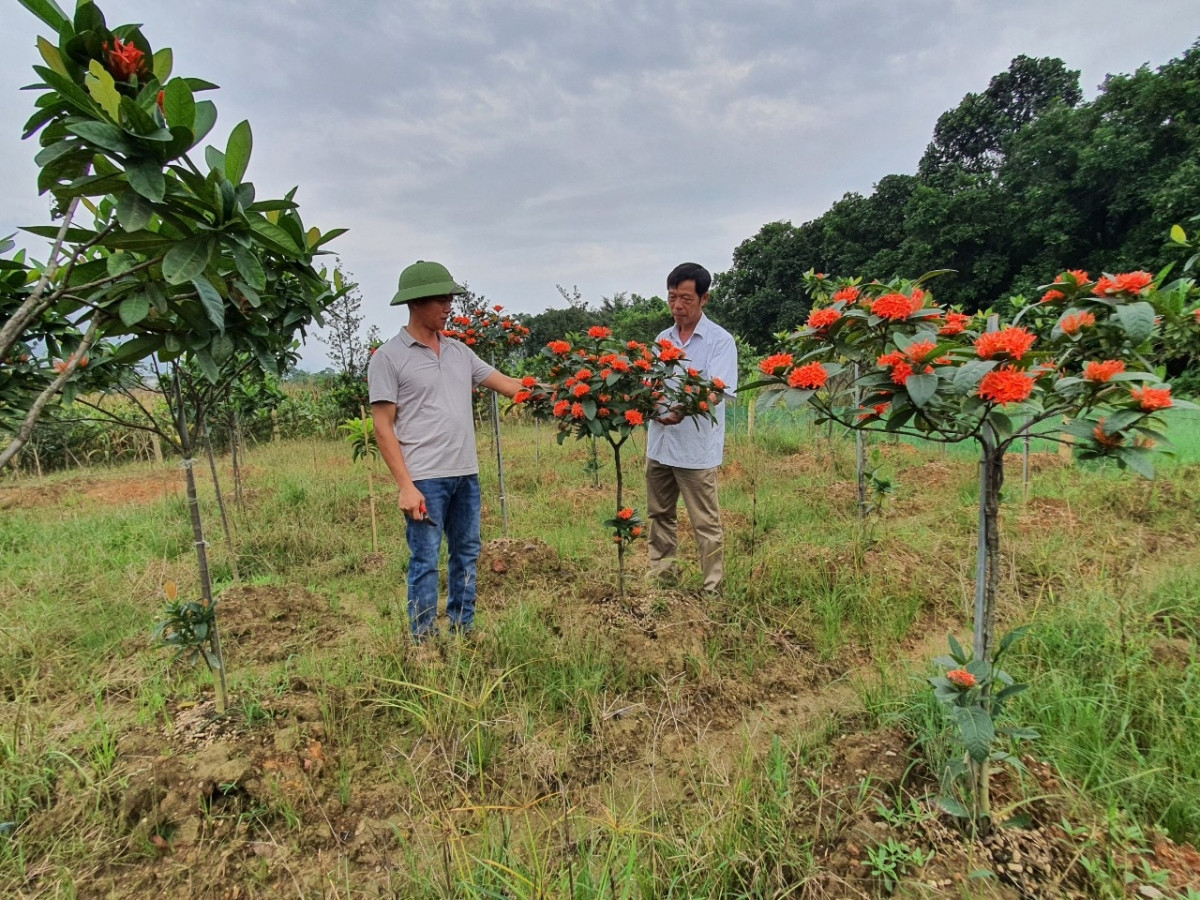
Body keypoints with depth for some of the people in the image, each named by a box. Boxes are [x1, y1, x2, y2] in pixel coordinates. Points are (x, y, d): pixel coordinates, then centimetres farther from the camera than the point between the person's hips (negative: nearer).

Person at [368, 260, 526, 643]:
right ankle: (423, 641, 16)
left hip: (466, 474, 6)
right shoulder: (388, 357, -4)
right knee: (425, 561, 2)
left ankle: (463, 632, 29)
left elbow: (507, 385, 14)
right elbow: (383, 428, -7)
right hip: (425, 479, -6)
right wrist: (405, 486, -14)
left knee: (466, 555, 14)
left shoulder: (459, 350, 12)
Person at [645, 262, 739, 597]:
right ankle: (661, 577, 32)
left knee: (705, 524, 3)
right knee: (659, 515, 17)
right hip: (659, 443, 6)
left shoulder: (720, 340, -7)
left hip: (696, 448, -6)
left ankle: (713, 590, 15)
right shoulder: (662, 339, 11)